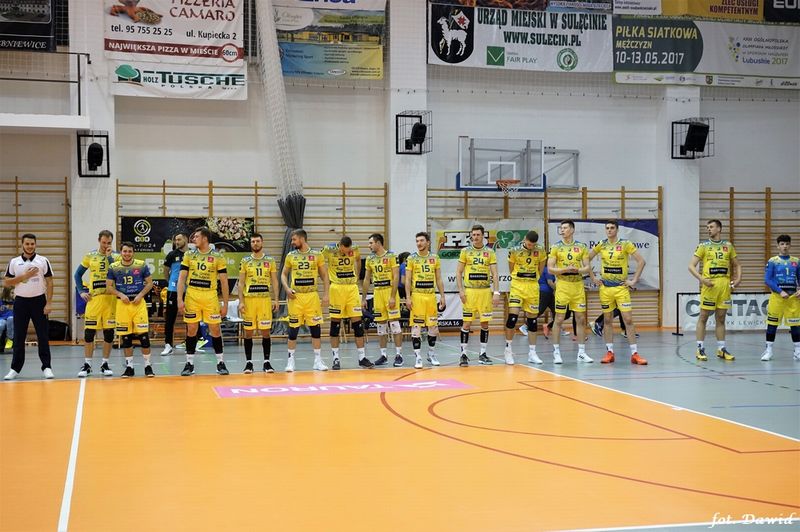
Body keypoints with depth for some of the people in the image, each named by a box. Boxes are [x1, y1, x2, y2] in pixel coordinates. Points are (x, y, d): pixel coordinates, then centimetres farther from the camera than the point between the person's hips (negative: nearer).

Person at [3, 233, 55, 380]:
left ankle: (46, 367, 4)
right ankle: (15, 368, 12)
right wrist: (24, 276, -12)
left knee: (43, 336, -1)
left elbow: (49, 283, 0)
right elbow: (6, 283, 1)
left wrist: (48, 303, -7)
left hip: (38, 301, -1)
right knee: (18, 337, 4)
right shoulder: (14, 262, 5)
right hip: (20, 301, 1)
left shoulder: (43, 261, 1)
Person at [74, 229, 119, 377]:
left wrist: (109, 257, -15)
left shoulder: (116, 256, 2)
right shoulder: (90, 256, 6)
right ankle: (87, 364, 9)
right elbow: (78, 274, 14)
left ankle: (105, 364, 15)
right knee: (89, 331, -1)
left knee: (109, 332, 4)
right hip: (94, 298, 0)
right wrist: (82, 291, 3)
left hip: (111, 298, 0)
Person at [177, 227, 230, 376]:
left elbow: (224, 282, 2)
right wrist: (180, 299, -6)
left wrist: (225, 304, -1)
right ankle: (189, 363, 13)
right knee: (191, 329, 4)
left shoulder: (218, 257, 0)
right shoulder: (189, 255, 5)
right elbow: (182, 278, 4)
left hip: (210, 296, -2)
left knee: (215, 329, 1)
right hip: (192, 296, 2)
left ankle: (220, 362, 12)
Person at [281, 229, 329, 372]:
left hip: (312, 296, -1)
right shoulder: (291, 256, 5)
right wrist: (287, 288, -5)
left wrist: (325, 294, -3)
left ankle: (318, 361, 9)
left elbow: (325, 276, 5)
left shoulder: (317, 255, 1)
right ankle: (290, 360, 12)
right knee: (293, 329, 2)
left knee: (316, 328, 1)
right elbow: (284, 274, 13)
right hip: (296, 297, 1)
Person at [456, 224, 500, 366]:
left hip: (485, 291, 1)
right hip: (469, 291, -1)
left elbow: (494, 274, 3)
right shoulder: (465, 251, 4)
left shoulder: (490, 252, 6)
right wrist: (461, 290, -6)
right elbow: (458, 272, 4)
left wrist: (496, 292, -6)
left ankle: (483, 353, 14)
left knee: (485, 323, 4)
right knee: (467, 323, -2)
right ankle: (463, 354, 5)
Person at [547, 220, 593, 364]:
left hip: (578, 286, 2)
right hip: (562, 286, -2)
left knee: (581, 319, 4)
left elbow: (587, 268, 5)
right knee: (559, 319, -2)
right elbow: (550, 269, -4)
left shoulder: (581, 247, 6)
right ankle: (556, 352, 6)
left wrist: (578, 270, -16)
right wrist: (565, 269, -19)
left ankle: (581, 352, 12)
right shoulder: (556, 247, 0)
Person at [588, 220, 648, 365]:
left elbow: (641, 261, -6)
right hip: (605, 287, 3)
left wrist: (634, 280, -9)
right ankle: (609, 352, 14)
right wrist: (593, 278, 5)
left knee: (628, 319, -6)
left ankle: (634, 353, -3)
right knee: (608, 320, 8)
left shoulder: (625, 244, -5)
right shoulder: (601, 245, 4)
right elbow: (587, 260, 12)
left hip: (621, 287, -3)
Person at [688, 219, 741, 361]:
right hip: (710, 284, -3)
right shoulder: (703, 246, 2)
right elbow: (691, 266, -3)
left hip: (725, 285, 3)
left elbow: (736, 265, 18)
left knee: (721, 318, 9)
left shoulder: (728, 246, 12)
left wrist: (738, 278, 0)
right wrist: (702, 279, -16)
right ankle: (700, 349, 4)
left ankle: (721, 349, 16)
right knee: (703, 317, -1)